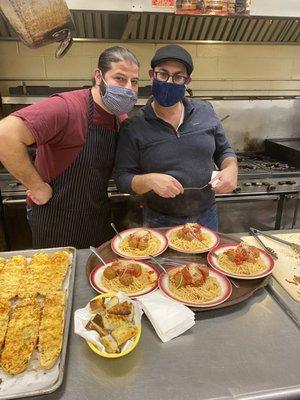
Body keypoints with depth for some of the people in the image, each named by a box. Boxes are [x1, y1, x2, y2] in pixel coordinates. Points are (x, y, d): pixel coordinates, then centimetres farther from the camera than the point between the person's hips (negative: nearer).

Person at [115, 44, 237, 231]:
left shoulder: (205, 112, -2)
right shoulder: (133, 126, -11)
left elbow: (224, 150, 10)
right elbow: (123, 179, -10)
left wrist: (231, 169, -11)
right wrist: (150, 180, -28)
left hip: (207, 216, 4)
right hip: (160, 222, -3)